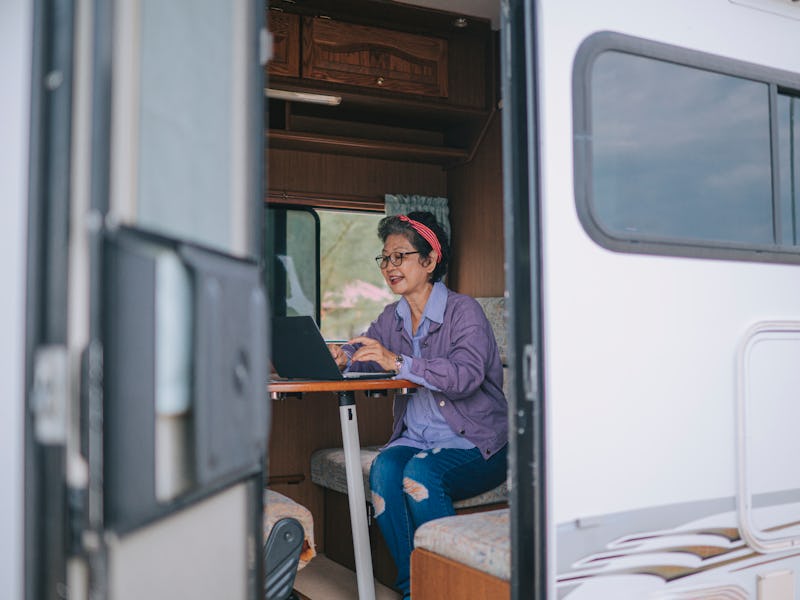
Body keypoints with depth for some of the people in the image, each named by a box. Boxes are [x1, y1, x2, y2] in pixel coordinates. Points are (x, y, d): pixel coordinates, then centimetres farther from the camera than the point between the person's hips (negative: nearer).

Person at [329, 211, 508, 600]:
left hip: (476, 445, -5)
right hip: (414, 437, 5)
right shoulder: (392, 318, 11)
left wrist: (398, 362, -34)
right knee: (384, 468, -25)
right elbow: (362, 355, 8)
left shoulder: (464, 311, -10)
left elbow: (466, 375, -25)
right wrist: (342, 358, -16)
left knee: (420, 473, -31)